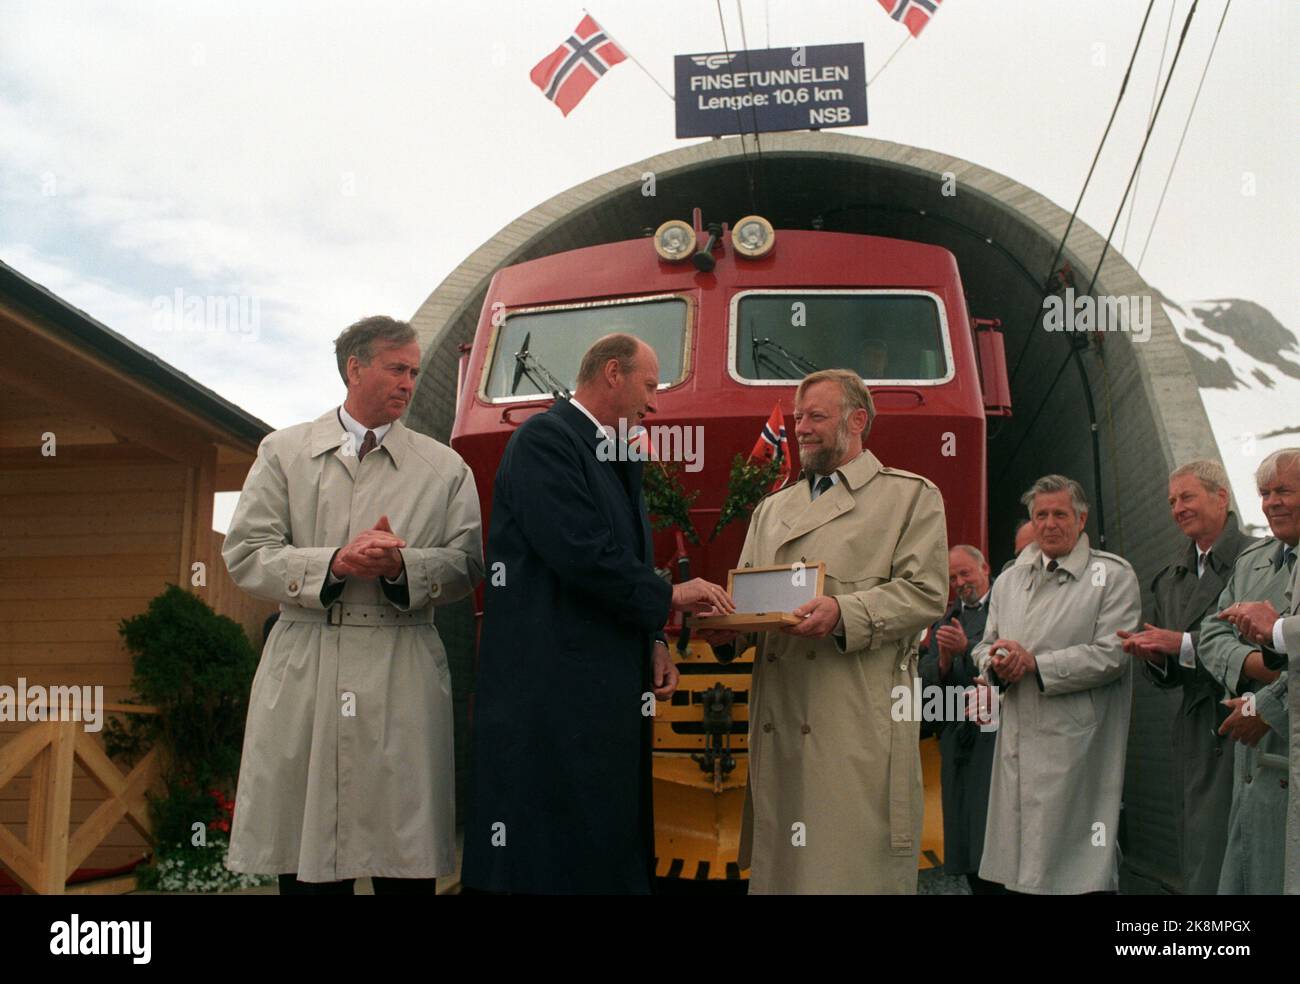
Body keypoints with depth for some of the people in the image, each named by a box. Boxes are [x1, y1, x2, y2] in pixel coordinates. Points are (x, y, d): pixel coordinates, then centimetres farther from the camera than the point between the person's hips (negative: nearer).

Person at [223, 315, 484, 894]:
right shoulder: (284, 452, 10)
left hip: (404, 680, 0)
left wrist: (401, 566, -14)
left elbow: (466, 564, 5)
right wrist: (334, 563, -12)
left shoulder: (445, 468, 12)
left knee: (406, 863, 1)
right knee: (306, 866, 5)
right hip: (303, 676, 0)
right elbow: (244, 554, 2)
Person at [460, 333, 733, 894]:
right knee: (548, 859, -4)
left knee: (609, 846, 10)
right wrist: (668, 596, -9)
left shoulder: (616, 459, 20)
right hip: (552, 687, -9)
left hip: (608, 690, 9)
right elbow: (580, 554, -20)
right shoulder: (546, 439, -10)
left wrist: (652, 643, 7)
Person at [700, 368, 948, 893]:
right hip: (778, 718, 5)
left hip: (860, 722, -5)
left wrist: (844, 613, -18)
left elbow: (924, 592, -3)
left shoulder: (912, 495, 8)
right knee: (779, 863, 5)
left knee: (858, 867, -6)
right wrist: (725, 623, -1)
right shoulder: (772, 508, 25)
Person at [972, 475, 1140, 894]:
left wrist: (1035, 662, -15)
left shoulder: (1113, 576, -1)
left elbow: (1112, 655, -11)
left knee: (1076, 869, -3)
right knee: (1018, 863, 7)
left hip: (1075, 745, -5)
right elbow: (986, 644, 20)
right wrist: (997, 663, -4)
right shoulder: (1009, 581, 16)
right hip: (1018, 739, 5)